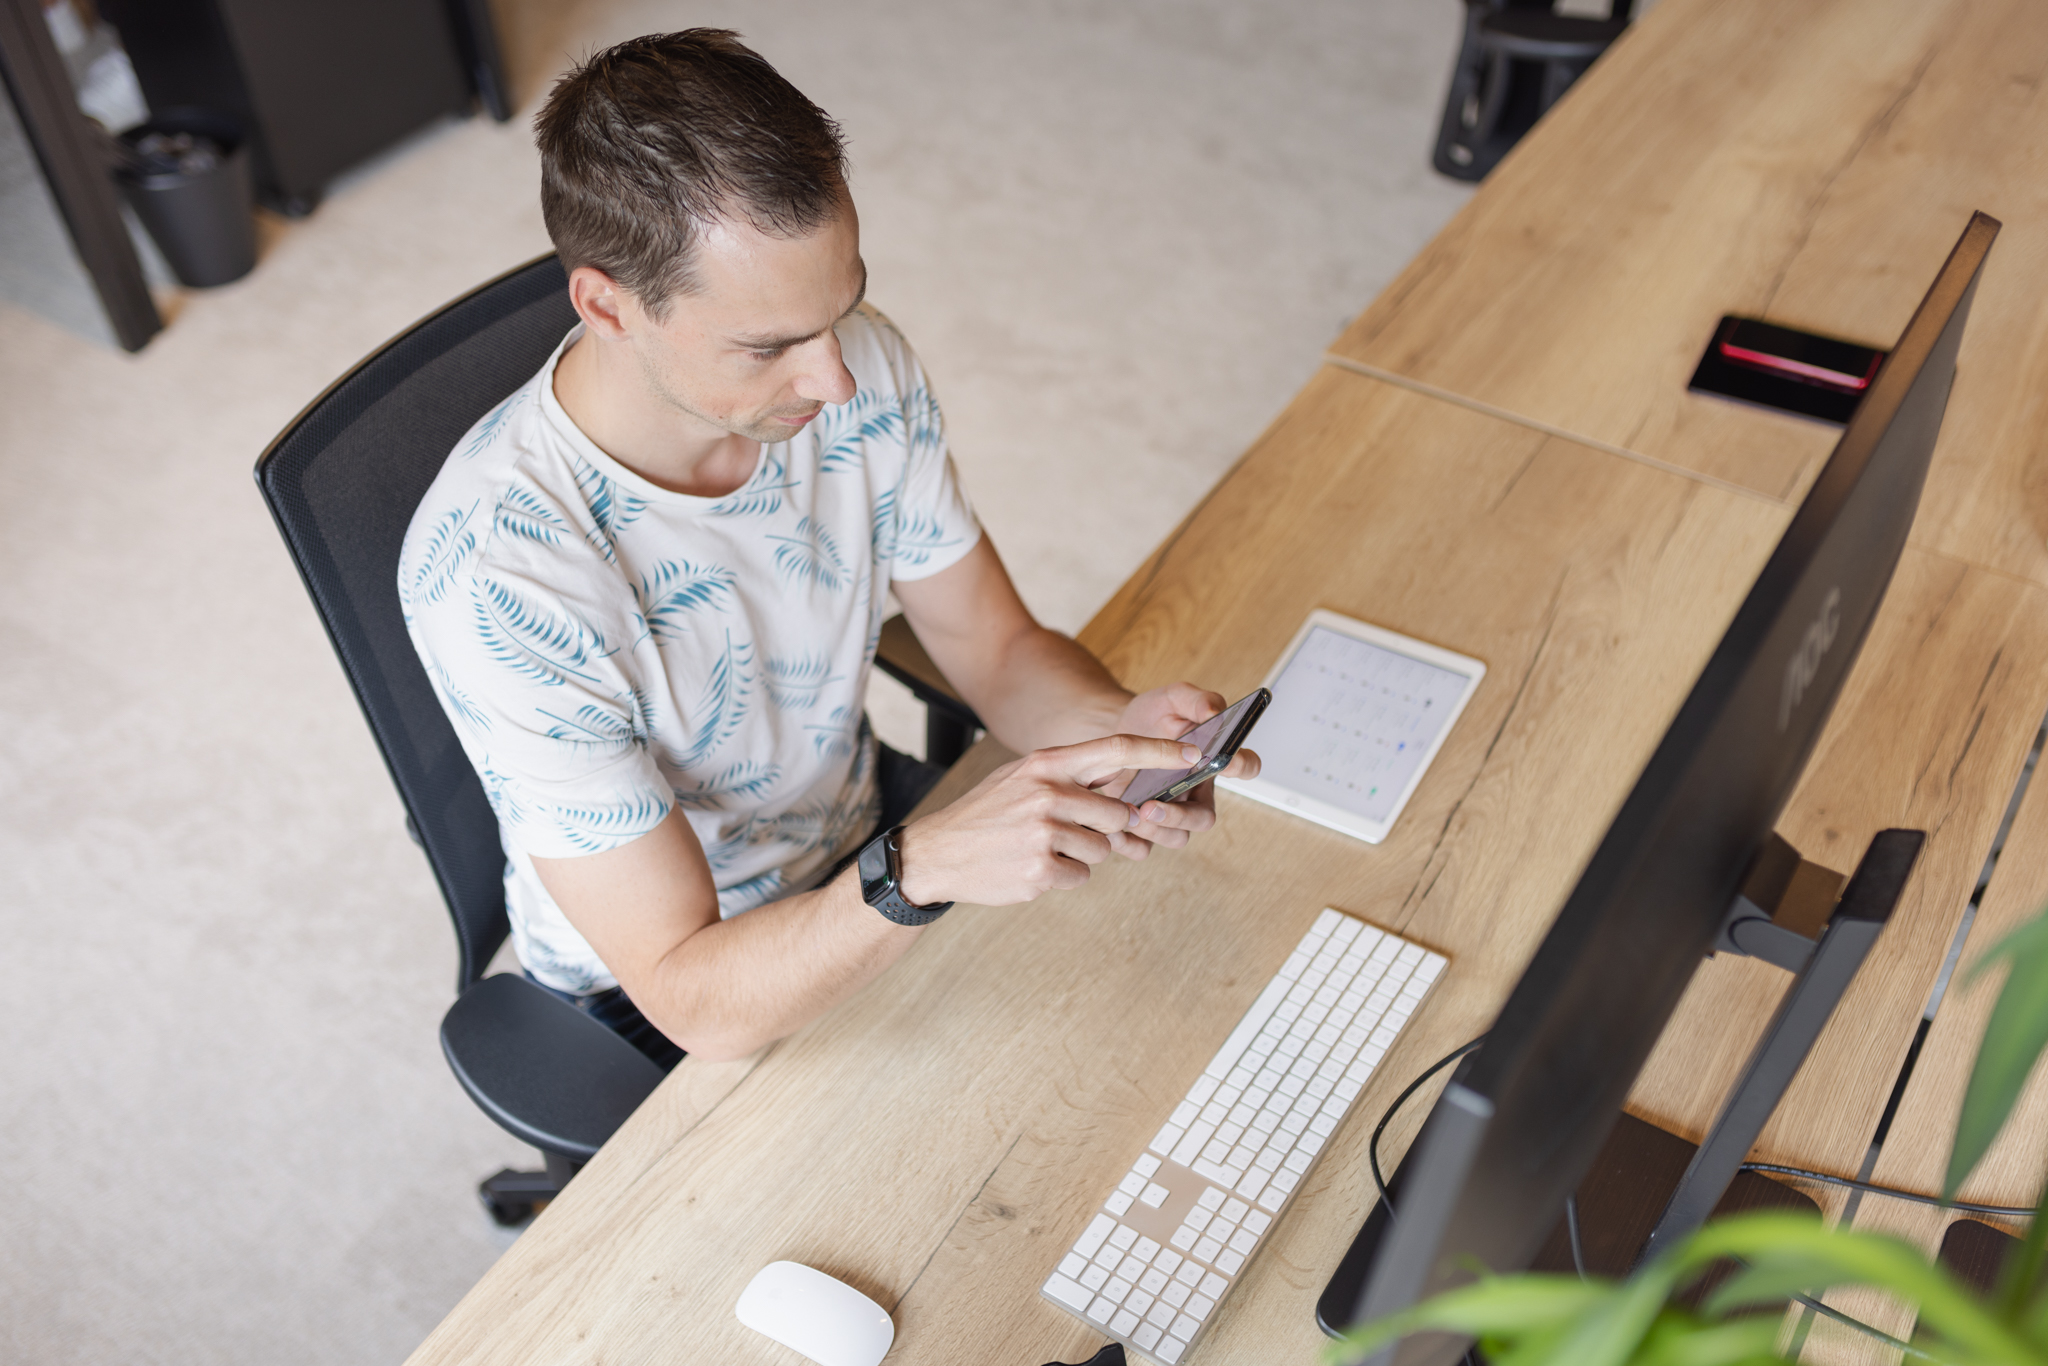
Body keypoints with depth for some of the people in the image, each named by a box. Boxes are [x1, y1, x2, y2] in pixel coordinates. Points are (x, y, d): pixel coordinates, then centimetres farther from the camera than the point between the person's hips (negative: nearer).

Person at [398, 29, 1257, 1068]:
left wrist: (1119, 729, -29)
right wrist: (928, 867, -48)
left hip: (862, 844, 5)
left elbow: (999, 650, -7)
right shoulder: (491, 575, -35)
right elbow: (696, 1001, -31)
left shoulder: (859, 368, -19)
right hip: (653, 975, -4)